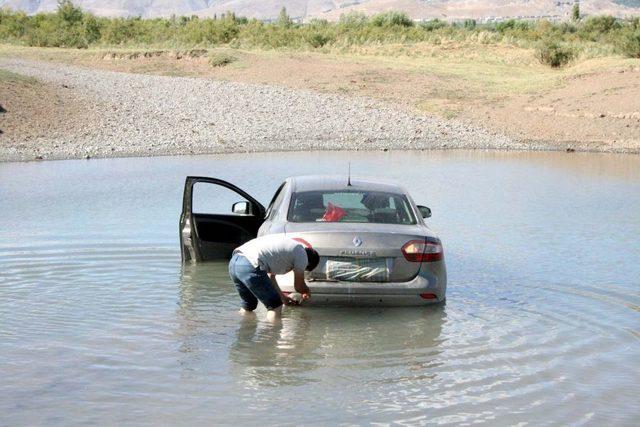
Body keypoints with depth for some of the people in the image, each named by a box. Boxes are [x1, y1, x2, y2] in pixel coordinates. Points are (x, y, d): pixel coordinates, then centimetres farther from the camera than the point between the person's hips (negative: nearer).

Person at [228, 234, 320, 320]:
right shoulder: (302, 254, 6)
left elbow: (270, 277, 37)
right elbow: (299, 286, 17)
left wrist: (283, 297, 44)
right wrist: (307, 292, 38)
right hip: (249, 267, -9)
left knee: (249, 305, 27)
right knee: (275, 305, 5)